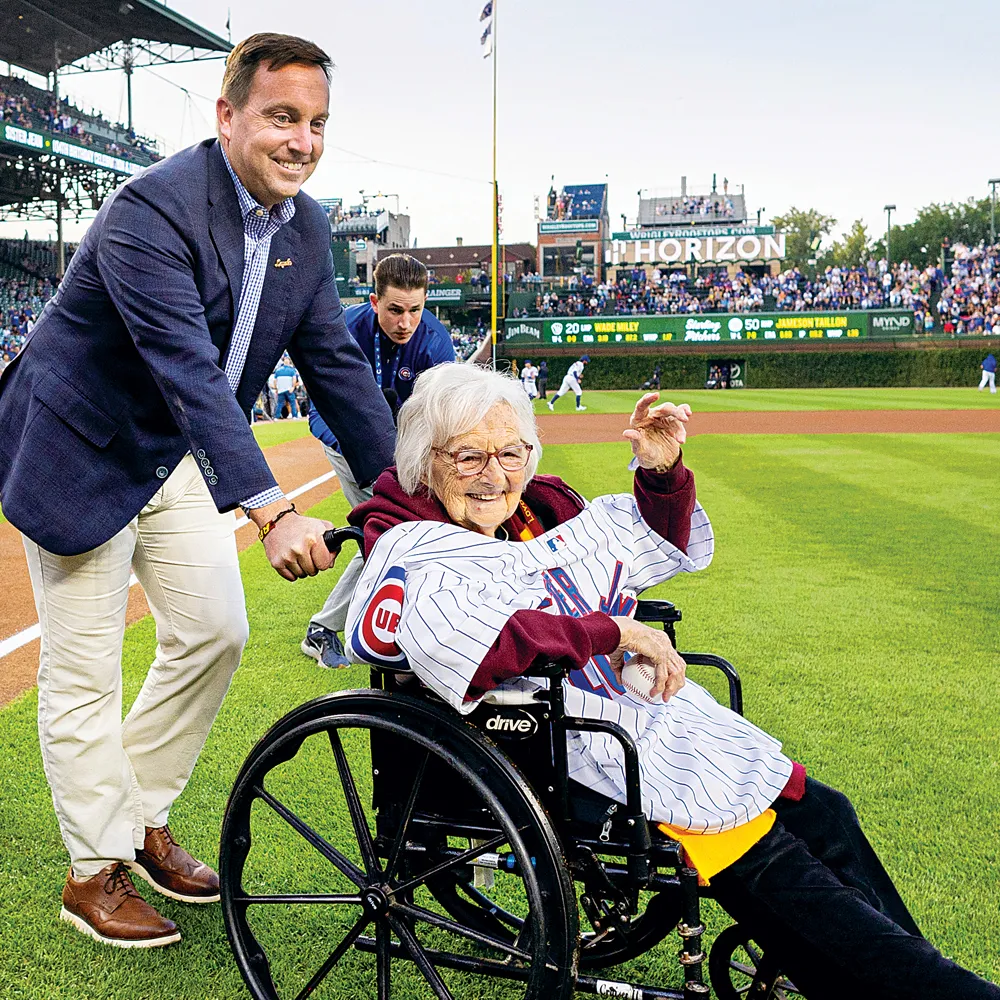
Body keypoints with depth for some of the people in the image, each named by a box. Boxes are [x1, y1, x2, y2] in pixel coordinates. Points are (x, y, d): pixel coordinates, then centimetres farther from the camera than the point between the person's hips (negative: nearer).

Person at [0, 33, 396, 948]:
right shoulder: (152, 210, -28)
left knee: (215, 632, 7)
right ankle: (95, 871, 18)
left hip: (179, 452, 7)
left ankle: (141, 819, 28)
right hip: (81, 449, -7)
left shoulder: (307, 227, -3)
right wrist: (272, 512, -46)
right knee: (84, 669, 1)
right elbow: (191, 371, -38)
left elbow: (336, 363, -1)